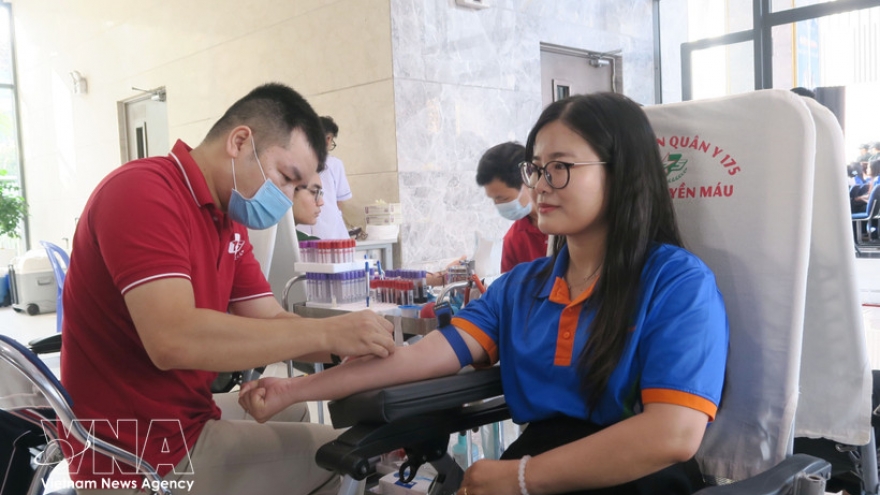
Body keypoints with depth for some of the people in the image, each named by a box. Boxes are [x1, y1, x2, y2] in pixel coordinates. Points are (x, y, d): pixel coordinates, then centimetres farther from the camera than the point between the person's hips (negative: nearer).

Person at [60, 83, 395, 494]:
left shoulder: (230, 222, 7)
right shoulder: (143, 191, -20)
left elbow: (271, 323, 3)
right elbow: (174, 340, -33)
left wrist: (351, 341, -14)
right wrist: (325, 332, -29)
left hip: (187, 415, 9)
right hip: (142, 454, -9)